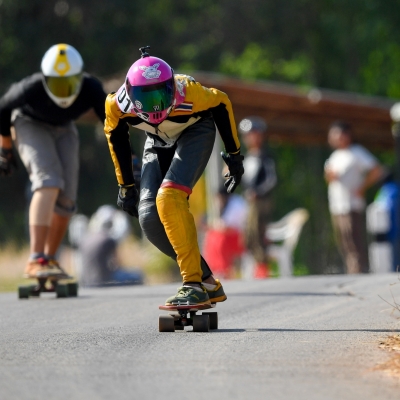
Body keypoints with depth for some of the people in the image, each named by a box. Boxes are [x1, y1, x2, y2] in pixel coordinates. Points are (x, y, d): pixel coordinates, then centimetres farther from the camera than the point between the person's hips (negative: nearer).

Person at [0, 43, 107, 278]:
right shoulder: (31, 89, -36)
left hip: (63, 129, 4)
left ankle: (50, 259, 19)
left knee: (66, 200, -3)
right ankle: (36, 261, -32)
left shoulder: (91, 90, -33)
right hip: (31, 124, -4)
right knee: (49, 183, -26)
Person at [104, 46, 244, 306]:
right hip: (159, 143, 5)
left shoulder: (189, 94, -36)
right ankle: (208, 284, 1)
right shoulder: (117, 105, -28)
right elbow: (116, 138, -4)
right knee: (150, 217, -11)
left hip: (195, 133, -5)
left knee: (168, 200, -29)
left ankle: (194, 285, -24)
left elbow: (222, 104, -14)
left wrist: (234, 155, -5)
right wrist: (126, 187, 3)